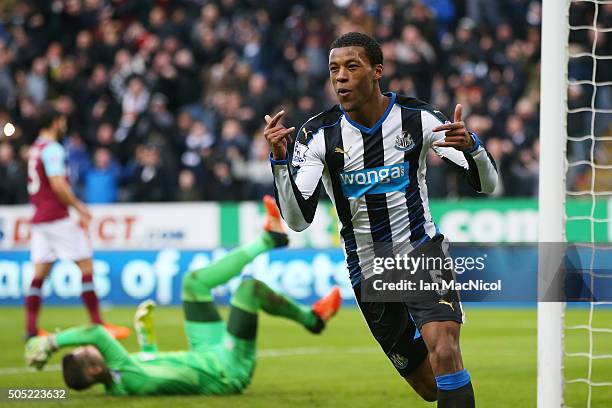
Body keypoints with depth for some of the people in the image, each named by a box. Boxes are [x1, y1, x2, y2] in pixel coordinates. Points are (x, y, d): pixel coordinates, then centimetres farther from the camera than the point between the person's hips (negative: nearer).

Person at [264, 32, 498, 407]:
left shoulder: (417, 118, -10)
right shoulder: (320, 135, -10)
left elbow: (486, 184, -9)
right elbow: (298, 220, -18)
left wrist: (471, 146, -31)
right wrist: (280, 161, -33)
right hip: (368, 274, 2)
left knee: (444, 353, -27)